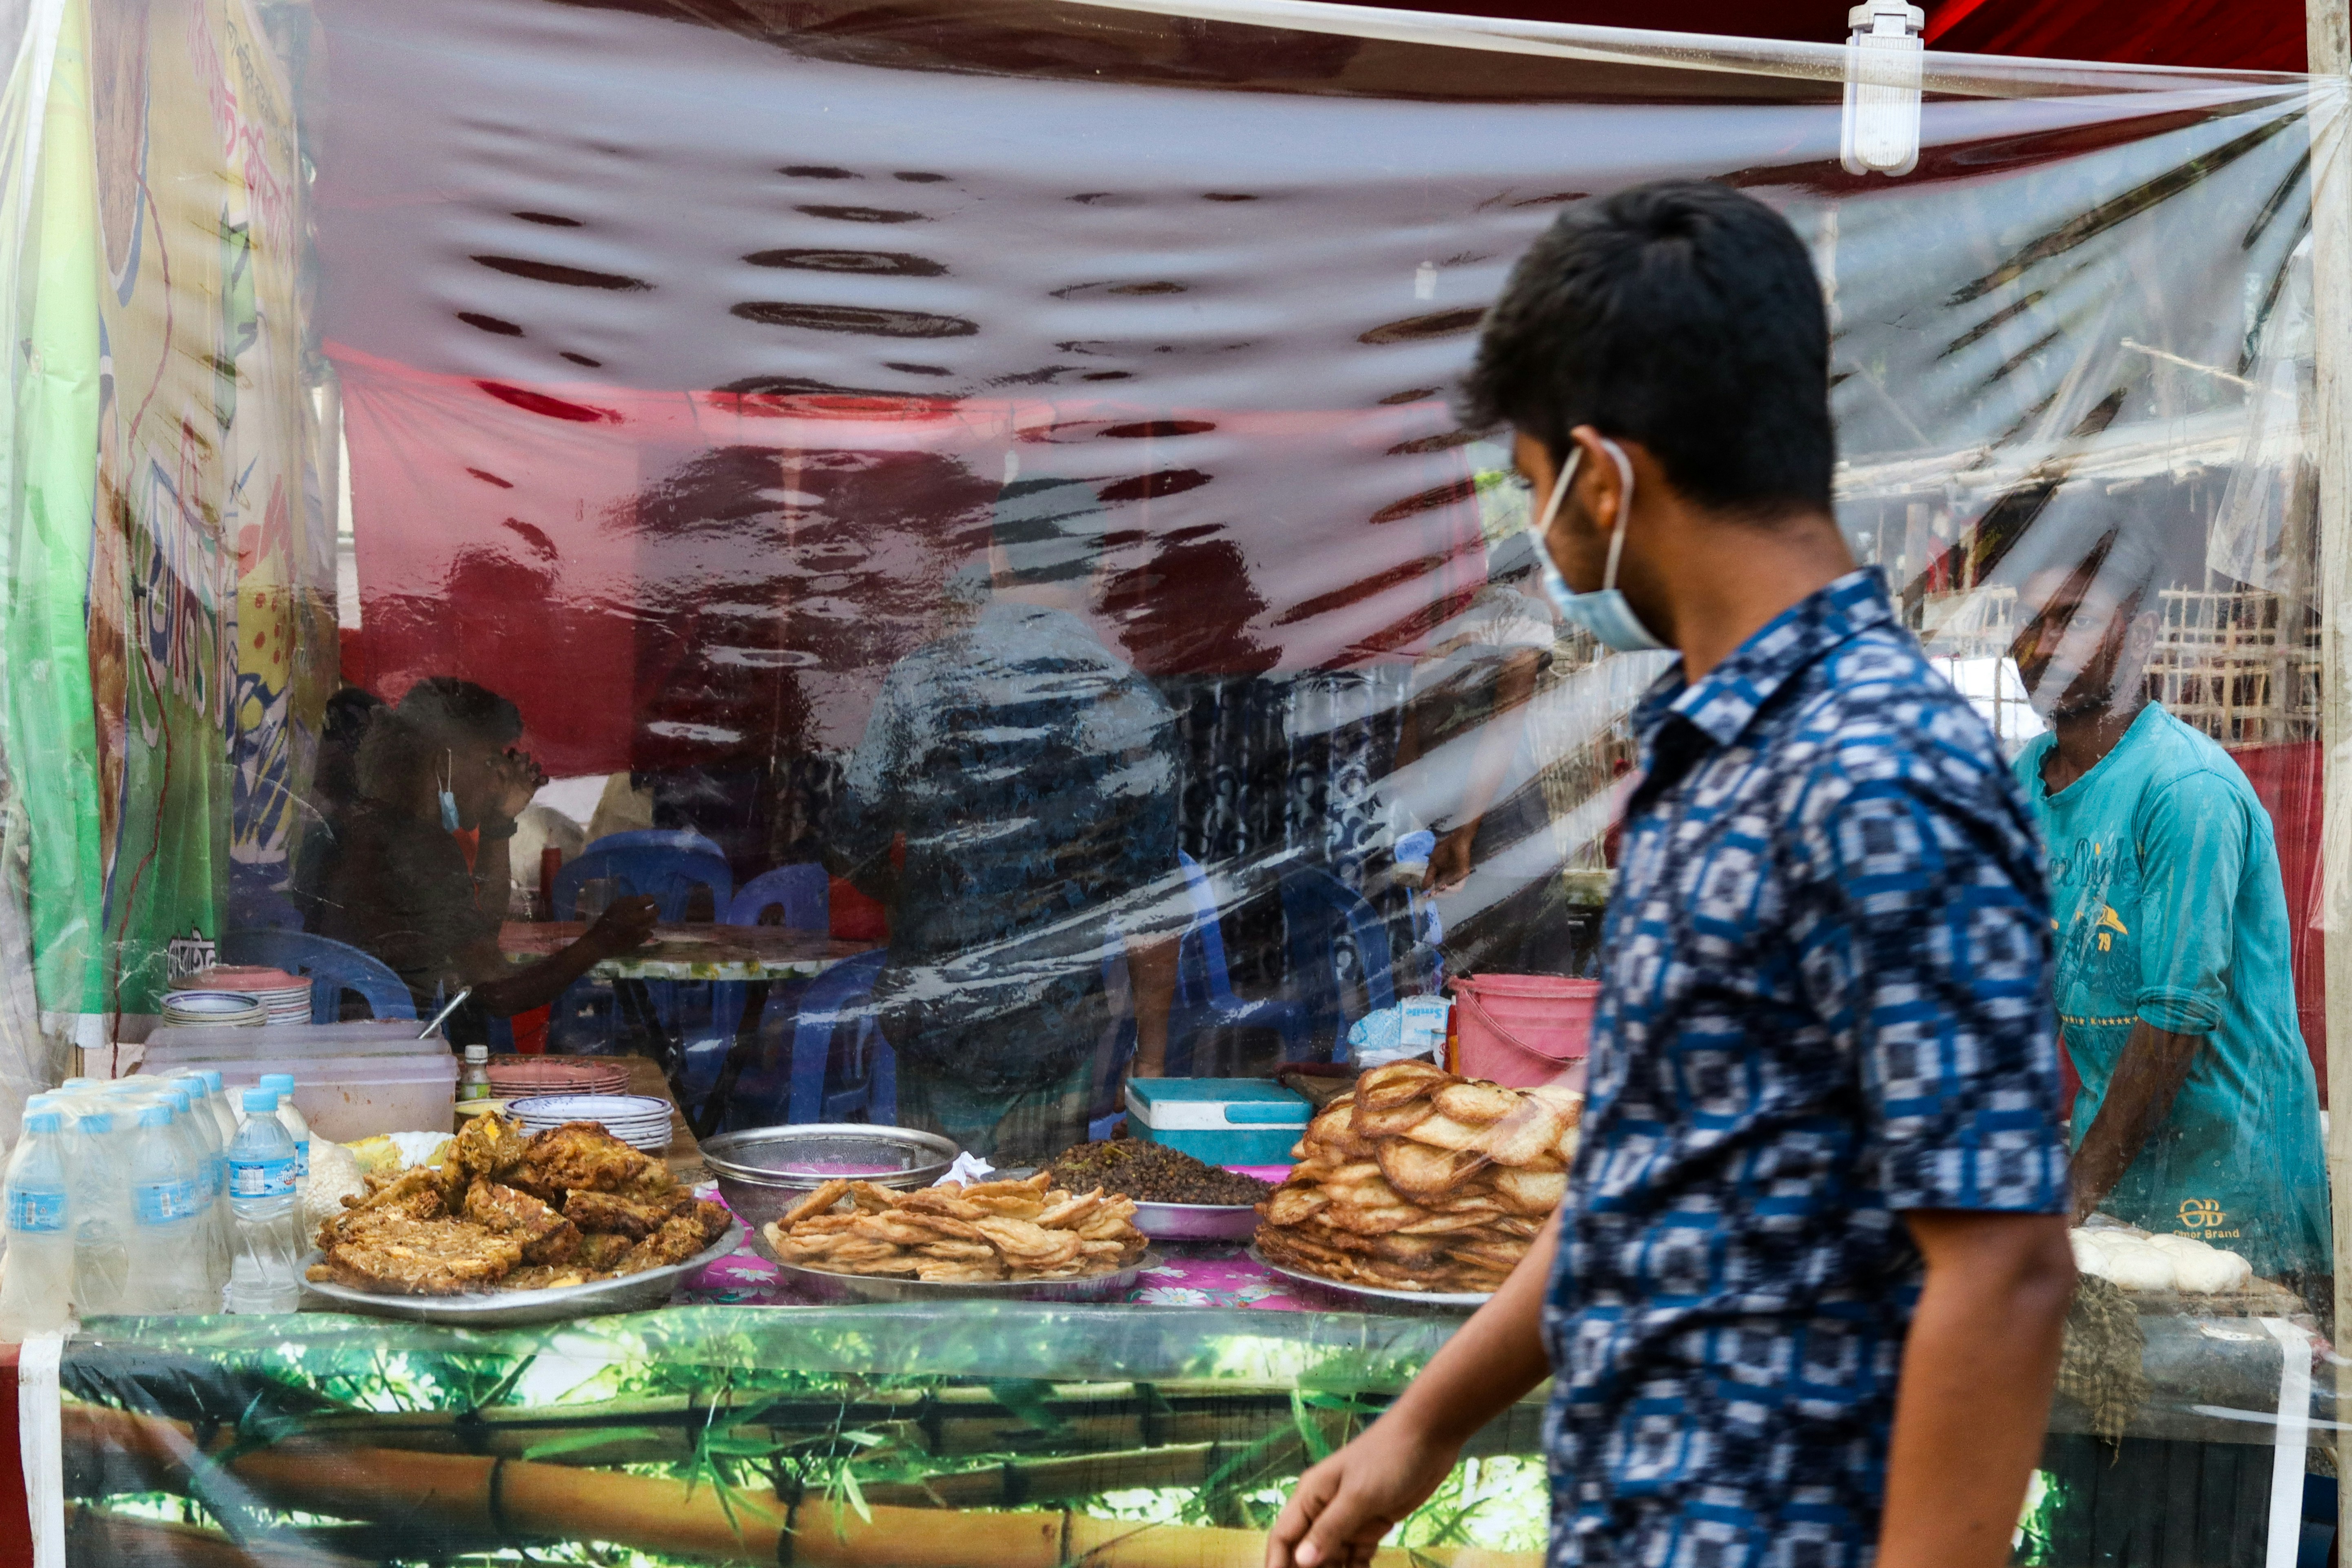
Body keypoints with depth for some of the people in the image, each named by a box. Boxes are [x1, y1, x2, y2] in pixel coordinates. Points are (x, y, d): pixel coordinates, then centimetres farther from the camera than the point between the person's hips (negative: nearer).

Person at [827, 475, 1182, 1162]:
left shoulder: (920, 678, -5)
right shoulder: (1131, 708, -8)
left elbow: (854, 847, 2)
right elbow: (1150, 910, -7)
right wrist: (1151, 1062, 2)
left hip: (927, 1019, 1)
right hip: (1056, 1035, -1)